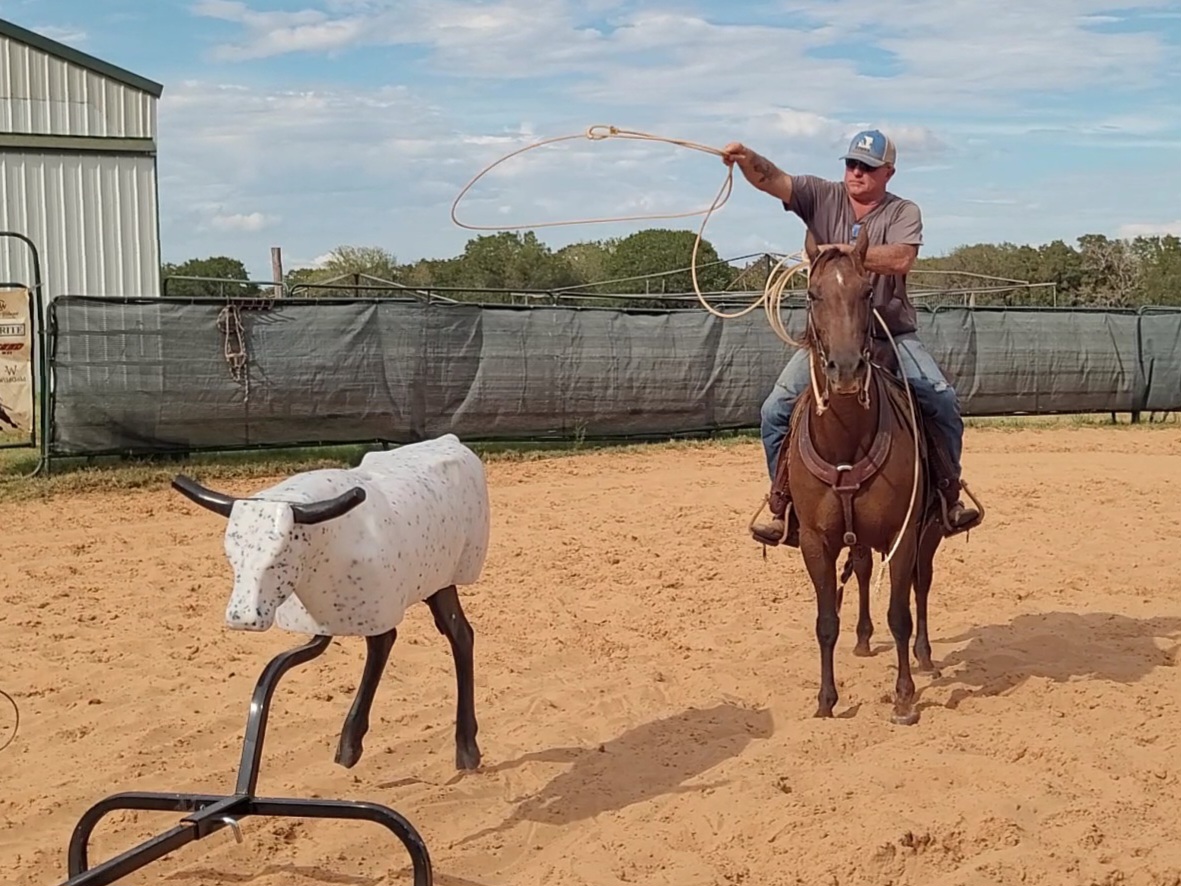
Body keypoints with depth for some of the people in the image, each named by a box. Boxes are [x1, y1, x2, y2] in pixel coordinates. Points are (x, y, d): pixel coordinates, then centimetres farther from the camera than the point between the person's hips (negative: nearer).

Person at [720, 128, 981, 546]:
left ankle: (949, 495, 6)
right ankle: (783, 508, 1)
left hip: (892, 335, -1)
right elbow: (773, 180, -16)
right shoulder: (822, 196, 0)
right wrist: (747, 159, -37)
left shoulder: (903, 212, -4)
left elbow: (900, 259, -24)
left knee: (943, 401, -13)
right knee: (776, 410, -10)